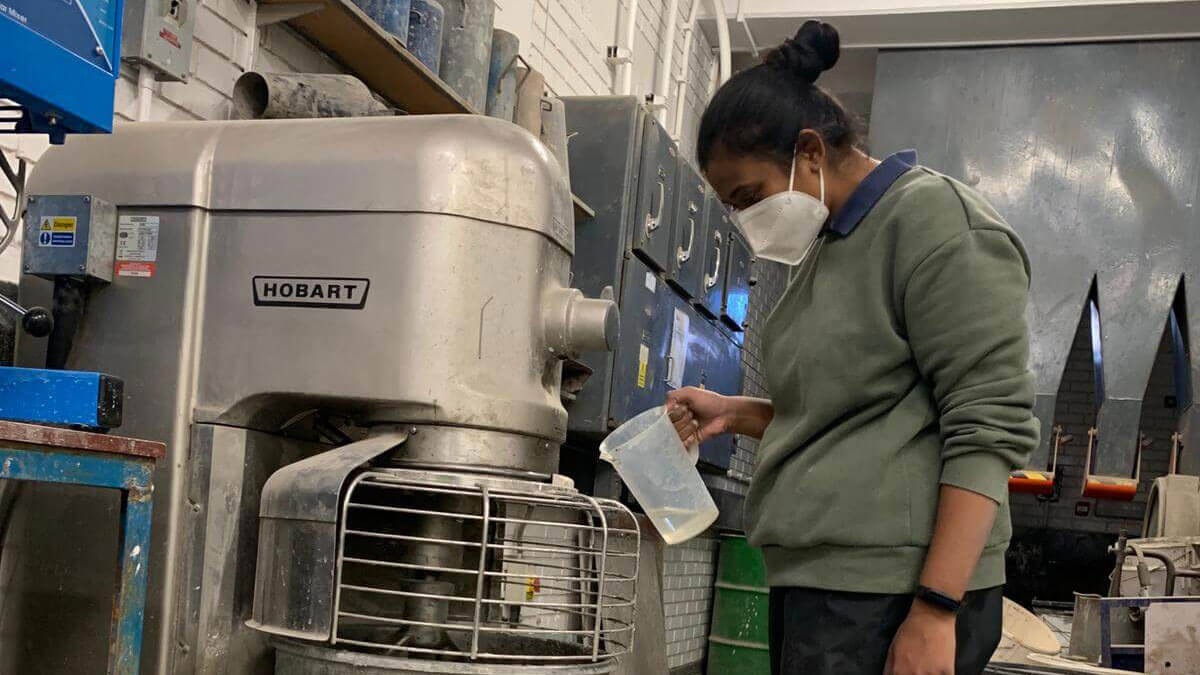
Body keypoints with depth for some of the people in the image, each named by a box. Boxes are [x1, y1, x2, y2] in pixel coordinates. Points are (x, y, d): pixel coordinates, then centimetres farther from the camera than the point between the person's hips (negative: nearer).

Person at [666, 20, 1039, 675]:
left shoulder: (932, 218, -7)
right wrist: (734, 414, 11)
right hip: (817, 580, 8)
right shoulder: (830, 246, 18)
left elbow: (987, 428, -15)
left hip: (889, 593, -8)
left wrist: (935, 610, -20)